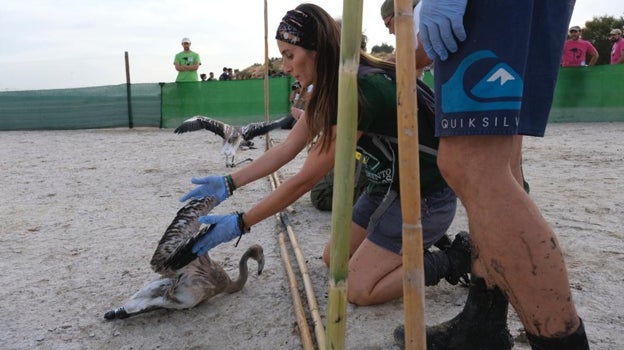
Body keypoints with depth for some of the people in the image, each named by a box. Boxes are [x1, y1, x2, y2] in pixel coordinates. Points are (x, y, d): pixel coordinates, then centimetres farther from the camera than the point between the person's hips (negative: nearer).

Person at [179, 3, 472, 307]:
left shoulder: (361, 92, -29)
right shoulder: (330, 91, 0)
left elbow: (305, 180, -27)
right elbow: (285, 150, 2)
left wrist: (240, 224, -20)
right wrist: (228, 184, -3)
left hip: (426, 196, -9)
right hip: (389, 187, 9)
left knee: (358, 290, -8)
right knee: (335, 260, 13)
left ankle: (453, 258, 4)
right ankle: (419, 241, 20)